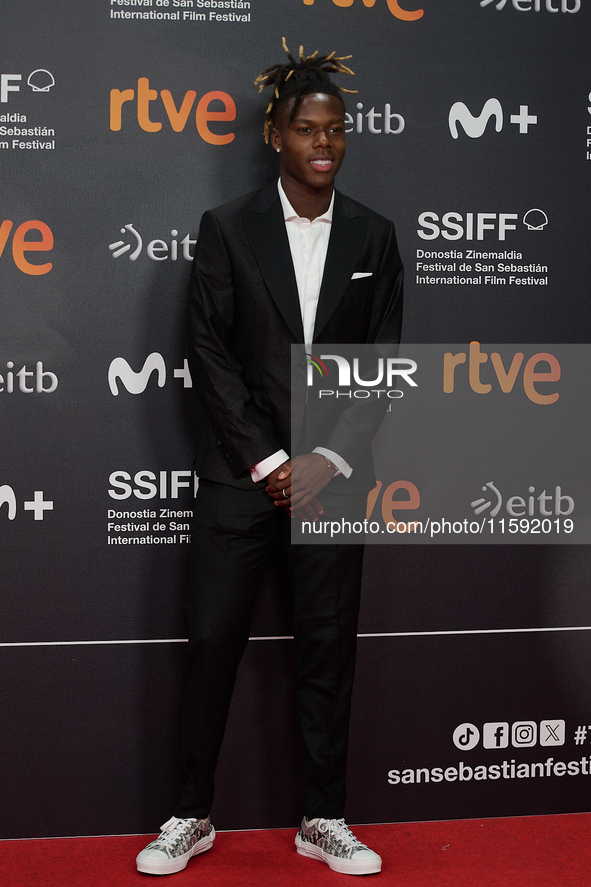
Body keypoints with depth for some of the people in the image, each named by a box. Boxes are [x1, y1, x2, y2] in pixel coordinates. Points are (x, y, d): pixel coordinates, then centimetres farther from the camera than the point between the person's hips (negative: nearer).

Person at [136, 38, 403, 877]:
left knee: (328, 648, 6)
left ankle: (325, 821, 20)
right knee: (212, 642, 2)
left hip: (331, 475, 2)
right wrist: (268, 463, -10)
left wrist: (328, 461, -7)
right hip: (241, 474, -1)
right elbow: (210, 354, -4)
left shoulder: (374, 236, 6)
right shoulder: (227, 228, 0)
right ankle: (192, 816, 18)